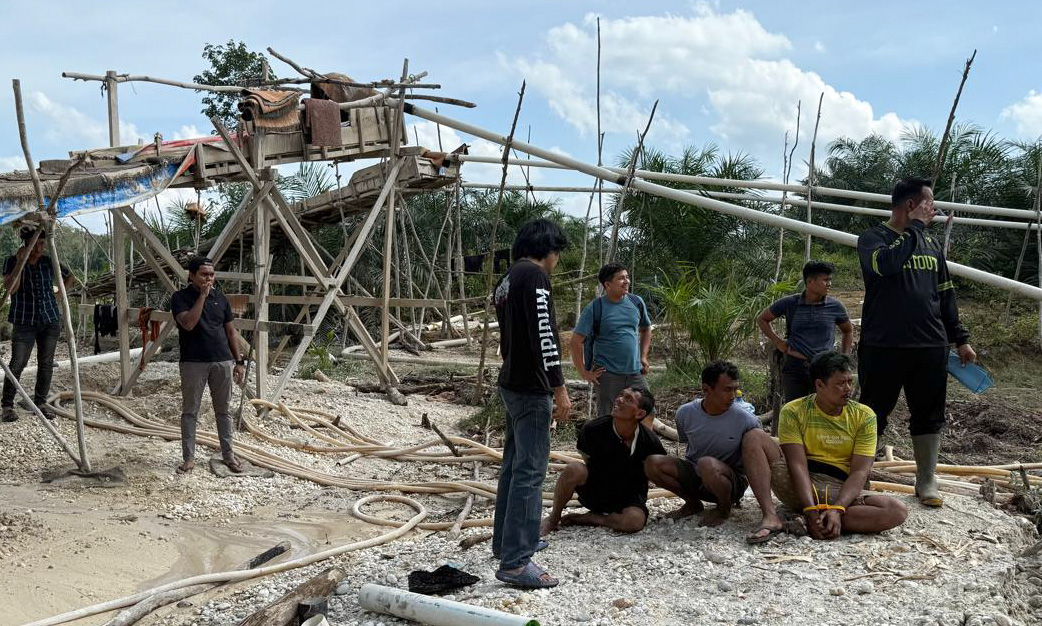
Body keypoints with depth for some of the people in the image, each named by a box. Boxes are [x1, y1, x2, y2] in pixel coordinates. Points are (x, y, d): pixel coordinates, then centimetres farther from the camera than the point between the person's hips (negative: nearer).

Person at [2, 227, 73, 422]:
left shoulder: (49, 262, 4)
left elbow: (69, 276, 21)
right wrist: (20, 262, -21)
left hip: (51, 320, 3)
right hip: (24, 322, -3)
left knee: (46, 364, 5)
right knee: (17, 364, -7)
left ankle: (40, 402, 17)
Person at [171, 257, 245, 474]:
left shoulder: (220, 298, 8)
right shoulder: (180, 297, -4)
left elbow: (230, 331, 12)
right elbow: (188, 323, -21)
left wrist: (239, 361, 8)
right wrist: (202, 295, -17)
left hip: (223, 361, 3)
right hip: (193, 363, -3)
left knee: (223, 410, 10)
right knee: (190, 411, 4)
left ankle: (228, 454, 20)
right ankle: (188, 457, 14)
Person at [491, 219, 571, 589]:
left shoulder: (506, 280, 16)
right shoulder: (535, 275, -13)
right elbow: (544, 335, -21)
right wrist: (559, 388, -19)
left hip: (511, 384, 10)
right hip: (532, 388, -10)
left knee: (513, 465, 18)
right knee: (530, 471, -9)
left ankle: (506, 542, 29)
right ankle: (515, 562, -9)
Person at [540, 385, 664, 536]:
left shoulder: (650, 442, -18)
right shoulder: (593, 429, -17)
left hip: (630, 499, 0)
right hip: (593, 492, 0)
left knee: (634, 521, -34)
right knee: (574, 470, -31)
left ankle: (586, 518, -8)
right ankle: (554, 518, -8)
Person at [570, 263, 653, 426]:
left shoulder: (636, 302, 6)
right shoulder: (595, 308, -8)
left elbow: (646, 329, 24)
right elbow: (575, 342, -9)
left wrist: (644, 356, 13)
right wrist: (584, 372, -10)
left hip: (635, 372, 4)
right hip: (608, 374, -4)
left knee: (648, 415, 3)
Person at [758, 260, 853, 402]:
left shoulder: (835, 306, 3)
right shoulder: (790, 303, -1)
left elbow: (848, 331, 21)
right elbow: (762, 319, 13)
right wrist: (777, 341, 4)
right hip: (794, 367, -1)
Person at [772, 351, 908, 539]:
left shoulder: (864, 416, 2)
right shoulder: (794, 412, -4)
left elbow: (860, 472, -8)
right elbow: (798, 465, -15)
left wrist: (836, 509, -25)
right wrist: (811, 511, -30)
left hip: (842, 490, 3)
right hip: (800, 489, -3)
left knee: (898, 511, -27)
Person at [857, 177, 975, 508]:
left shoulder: (932, 243, 15)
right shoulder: (873, 238, -2)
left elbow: (946, 294, 19)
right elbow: (886, 264, -26)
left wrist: (960, 339, 15)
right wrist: (914, 227, -16)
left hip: (930, 346, 5)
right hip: (883, 346, -5)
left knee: (929, 417, 9)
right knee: (873, 415, 3)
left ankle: (926, 482, 21)